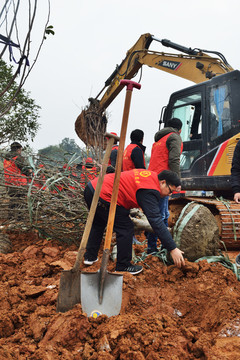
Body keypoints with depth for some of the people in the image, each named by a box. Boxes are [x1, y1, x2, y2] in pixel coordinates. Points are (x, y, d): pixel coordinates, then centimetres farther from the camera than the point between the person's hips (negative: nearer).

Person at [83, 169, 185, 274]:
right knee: (126, 229, 0)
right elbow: (156, 222, -21)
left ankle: (90, 257, 42)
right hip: (103, 196, -11)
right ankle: (123, 266, 12)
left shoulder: (151, 175, 9)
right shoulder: (149, 192, -17)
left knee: (98, 224, 30)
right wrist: (173, 249, -20)